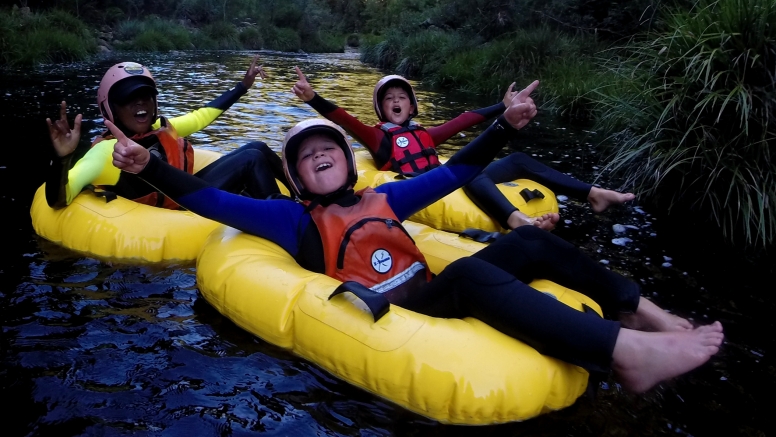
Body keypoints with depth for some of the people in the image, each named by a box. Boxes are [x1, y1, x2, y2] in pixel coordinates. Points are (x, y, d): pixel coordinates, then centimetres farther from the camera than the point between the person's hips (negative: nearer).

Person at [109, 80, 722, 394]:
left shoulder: (382, 199, 19)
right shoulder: (296, 219, 8)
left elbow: (454, 173, 19)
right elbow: (212, 201, 2)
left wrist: (506, 126, 12)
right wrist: (148, 165, -9)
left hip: (431, 297, 7)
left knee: (526, 242, -4)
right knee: (467, 272, -35)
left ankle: (638, 310, 3)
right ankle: (627, 352, -40)